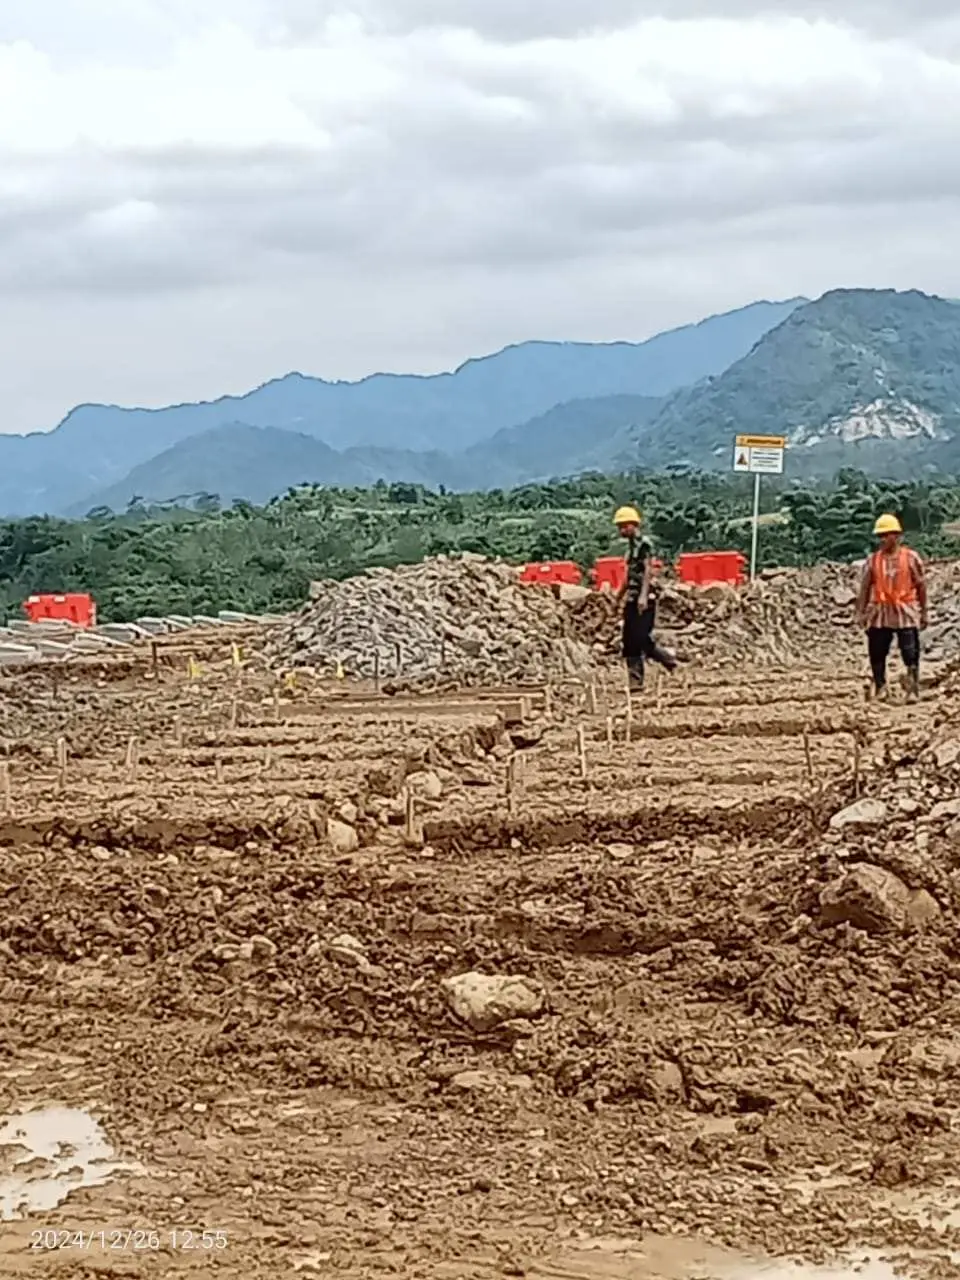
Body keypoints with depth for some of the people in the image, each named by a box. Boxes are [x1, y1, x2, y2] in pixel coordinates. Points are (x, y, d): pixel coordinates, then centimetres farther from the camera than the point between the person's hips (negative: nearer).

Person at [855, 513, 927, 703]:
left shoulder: (911, 558, -1)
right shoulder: (873, 560, 5)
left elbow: (921, 586, 3)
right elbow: (865, 587, 6)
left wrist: (924, 613, 3)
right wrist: (861, 612, 2)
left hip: (906, 612, -2)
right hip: (880, 612, 2)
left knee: (910, 654, -4)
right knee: (877, 653, 4)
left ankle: (913, 690, 3)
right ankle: (880, 688, 15)